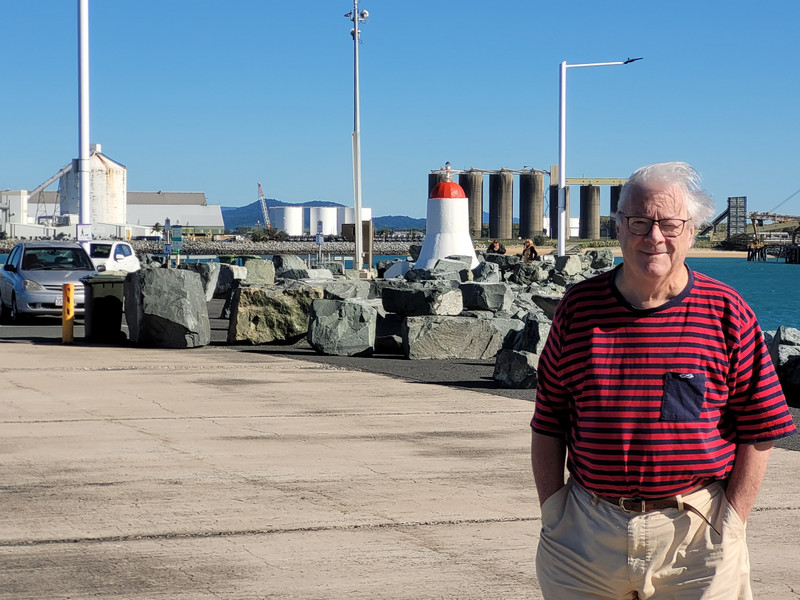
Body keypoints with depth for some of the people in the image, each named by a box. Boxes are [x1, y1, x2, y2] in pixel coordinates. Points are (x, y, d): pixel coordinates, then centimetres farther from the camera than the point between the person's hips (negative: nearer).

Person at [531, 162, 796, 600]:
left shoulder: (727, 313, -1)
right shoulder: (578, 307, 3)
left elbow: (759, 431, -1)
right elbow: (548, 424, 7)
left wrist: (731, 523, -5)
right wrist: (552, 513, 1)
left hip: (692, 535, -1)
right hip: (586, 532, 2)